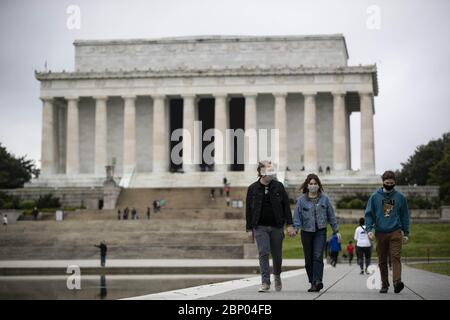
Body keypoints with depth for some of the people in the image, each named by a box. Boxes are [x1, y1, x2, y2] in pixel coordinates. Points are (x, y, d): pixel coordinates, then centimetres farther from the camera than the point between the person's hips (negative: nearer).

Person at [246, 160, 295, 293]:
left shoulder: (278, 186, 3)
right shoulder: (252, 189, 1)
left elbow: (286, 206, 4)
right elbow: (248, 210, 5)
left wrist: (289, 225, -2)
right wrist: (249, 229, 1)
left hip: (276, 226, 1)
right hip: (260, 227, -1)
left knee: (277, 254, 8)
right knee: (263, 253, -11)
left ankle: (277, 275, 35)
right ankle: (265, 282, -9)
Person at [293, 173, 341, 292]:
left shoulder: (324, 199, 5)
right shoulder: (301, 200, 2)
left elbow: (331, 215, 10)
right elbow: (297, 215, -2)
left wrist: (336, 231, 11)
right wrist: (296, 228, -16)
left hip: (320, 231, -1)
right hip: (306, 232, 1)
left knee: (318, 257, -15)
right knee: (308, 259, 6)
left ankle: (317, 281, -23)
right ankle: (313, 282, 17)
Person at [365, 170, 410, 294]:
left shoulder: (400, 197, 6)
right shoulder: (375, 196, 4)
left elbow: (404, 215, 11)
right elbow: (369, 214, 3)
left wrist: (406, 233, 8)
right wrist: (369, 229, -9)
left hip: (395, 232, -1)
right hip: (380, 233, 1)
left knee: (396, 258, -15)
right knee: (382, 261, 6)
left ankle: (397, 281, -26)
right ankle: (384, 285, 14)